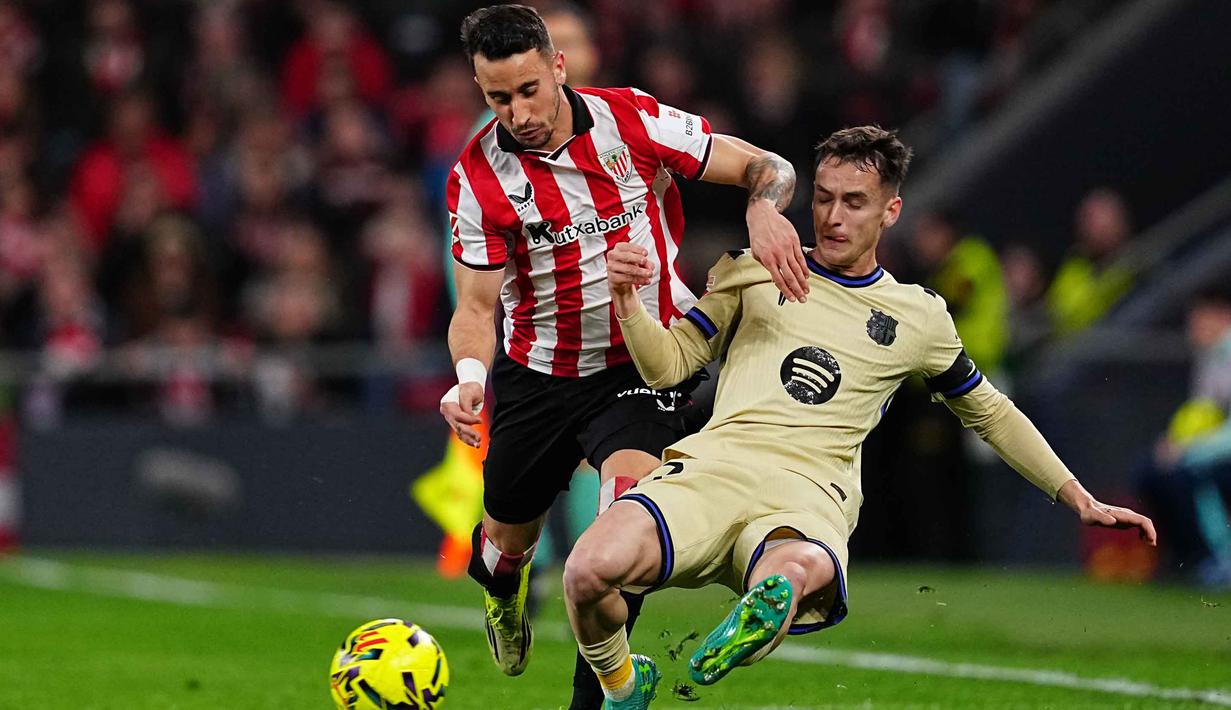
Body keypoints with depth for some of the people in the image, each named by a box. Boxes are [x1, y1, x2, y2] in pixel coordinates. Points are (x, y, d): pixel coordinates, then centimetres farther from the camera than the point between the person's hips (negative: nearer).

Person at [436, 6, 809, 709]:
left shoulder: (633, 120, -12)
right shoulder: (478, 176, -12)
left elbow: (765, 166, -7)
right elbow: (477, 305, -10)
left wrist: (764, 209, -31)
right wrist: (470, 376, -31)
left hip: (645, 366, -2)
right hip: (538, 372, 2)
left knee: (631, 487, -28)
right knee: (509, 534, 13)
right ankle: (501, 583, 56)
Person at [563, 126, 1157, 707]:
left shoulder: (918, 318, 20)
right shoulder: (753, 271, 19)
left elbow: (987, 412, 33)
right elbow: (668, 364, 17)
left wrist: (1080, 500, 32)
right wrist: (627, 302, -4)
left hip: (810, 498, -2)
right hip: (713, 464, 2)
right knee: (592, 568, -27)